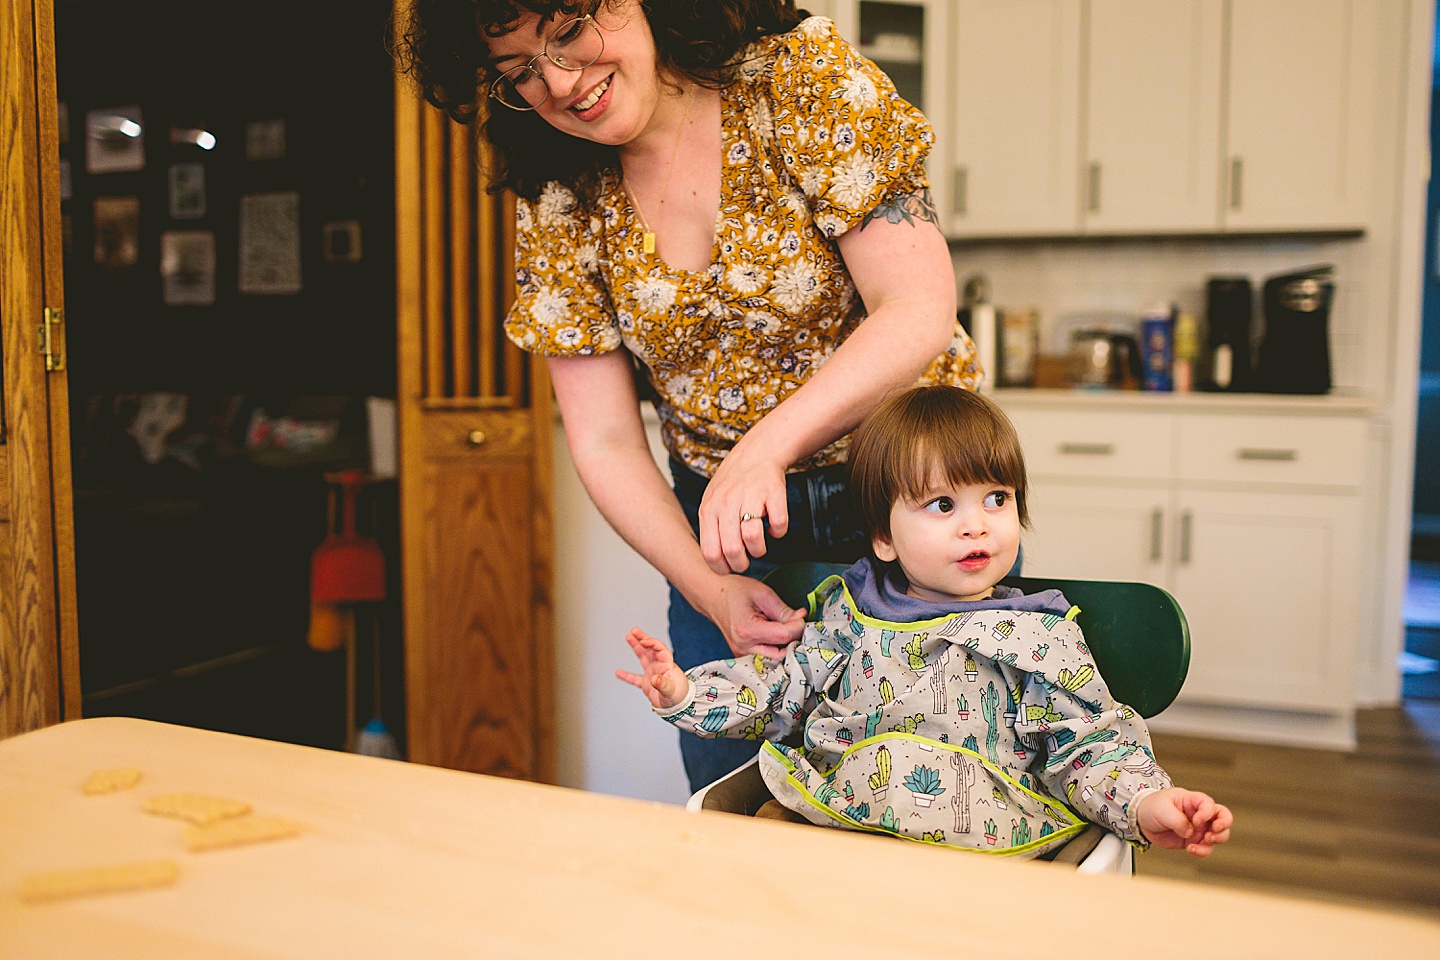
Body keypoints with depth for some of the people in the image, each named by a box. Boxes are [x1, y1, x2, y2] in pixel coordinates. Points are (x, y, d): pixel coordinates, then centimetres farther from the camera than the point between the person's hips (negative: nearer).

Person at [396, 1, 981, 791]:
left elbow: (920, 309, -18)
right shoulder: (556, 196, -3)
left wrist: (766, 444, -32)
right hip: (717, 519, 3)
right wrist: (712, 591, -17)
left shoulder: (800, 72, -12)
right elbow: (605, 441, -4)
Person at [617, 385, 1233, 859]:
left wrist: (1146, 806, -16)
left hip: (970, 838, 0)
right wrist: (684, 692, 8)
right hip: (815, 821, 1)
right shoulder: (847, 613, 12)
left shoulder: (1039, 639, 5)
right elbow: (776, 688, 20)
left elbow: (1089, 744, 3)